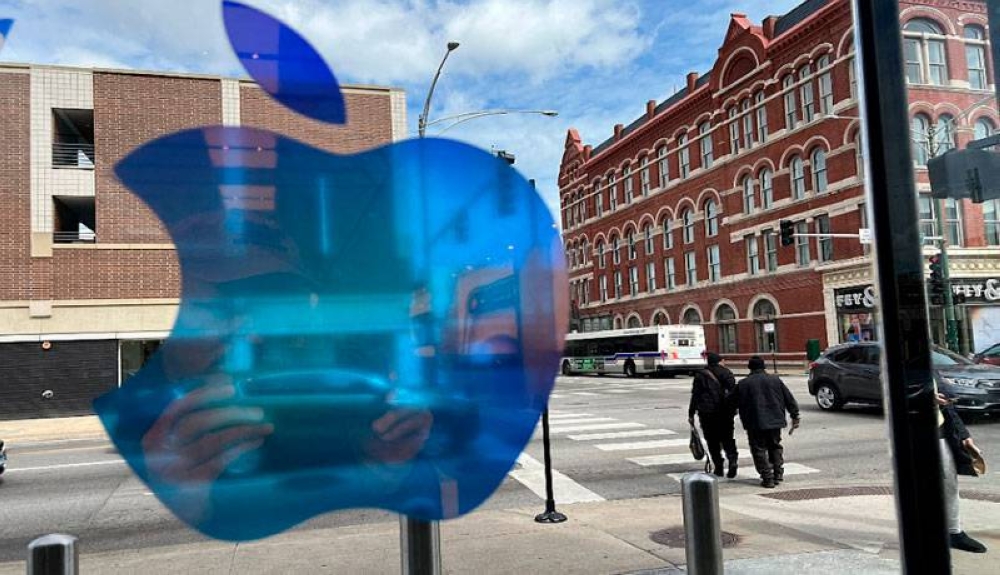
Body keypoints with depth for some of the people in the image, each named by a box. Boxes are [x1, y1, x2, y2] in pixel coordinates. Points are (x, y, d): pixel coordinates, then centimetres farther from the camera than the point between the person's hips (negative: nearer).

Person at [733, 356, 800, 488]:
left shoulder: (743, 384, -4)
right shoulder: (776, 380, 5)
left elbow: (736, 403, -3)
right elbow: (789, 400, 7)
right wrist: (795, 416, 13)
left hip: (755, 423, -3)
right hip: (775, 421, 3)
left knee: (759, 449, 4)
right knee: (775, 446, 20)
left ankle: (767, 478, 1)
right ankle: (778, 473, 17)